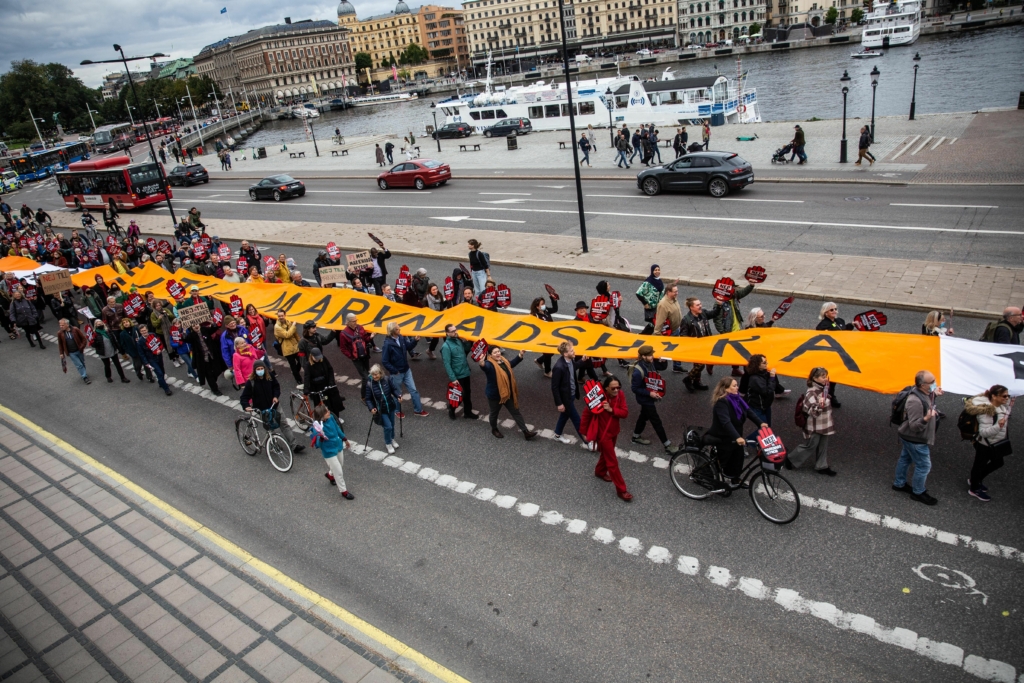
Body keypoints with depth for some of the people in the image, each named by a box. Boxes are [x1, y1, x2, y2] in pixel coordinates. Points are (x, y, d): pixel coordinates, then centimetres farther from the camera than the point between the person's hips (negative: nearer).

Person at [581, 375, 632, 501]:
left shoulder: (620, 395, -11)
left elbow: (625, 413, -12)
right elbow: (587, 414, -14)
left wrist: (612, 410, -29)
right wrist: (584, 431, -8)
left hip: (614, 431, 6)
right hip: (603, 433, -6)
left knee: (607, 454, 28)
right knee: (613, 462, 0)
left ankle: (600, 472, 55)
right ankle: (621, 490, 10)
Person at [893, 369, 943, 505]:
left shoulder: (925, 393, -6)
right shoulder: (915, 401, -36)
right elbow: (914, 426, -32)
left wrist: (933, 394, 11)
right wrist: (926, 419, -49)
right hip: (915, 439, -10)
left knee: (905, 458, 24)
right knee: (924, 465, 6)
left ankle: (899, 484, 43)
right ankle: (918, 492, 26)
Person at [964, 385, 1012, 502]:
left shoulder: (1001, 405, -5)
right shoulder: (987, 411, -31)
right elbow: (984, 432, -31)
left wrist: (1009, 407, 2)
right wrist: (998, 426, -45)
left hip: (997, 443, 9)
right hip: (985, 445, -9)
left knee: (997, 463, 24)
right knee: (980, 465, 11)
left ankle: (975, 479, 45)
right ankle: (974, 489, 34)